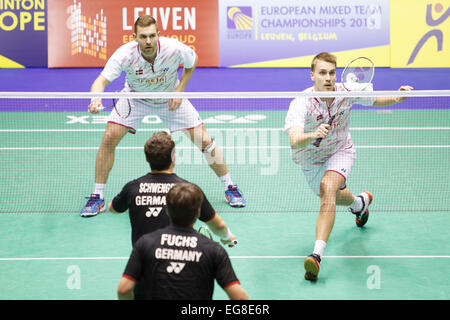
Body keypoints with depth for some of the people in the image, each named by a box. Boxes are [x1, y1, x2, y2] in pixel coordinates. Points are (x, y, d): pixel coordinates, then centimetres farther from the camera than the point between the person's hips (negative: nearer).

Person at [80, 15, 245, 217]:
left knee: (204, 140, -6)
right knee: (109, 138, -16)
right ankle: (97, 198, -2)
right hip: (135, 97, 0)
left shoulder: (175, 49, -30)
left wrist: (179, 90, -16)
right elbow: (101, 80, -39)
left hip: (170, 98, 0)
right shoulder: (125, 54, -33)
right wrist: (95, 100, -60)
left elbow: (192, 62, -7)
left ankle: (229, 187, 15)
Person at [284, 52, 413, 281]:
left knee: (328, 188, -30)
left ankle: (317, 255, -36)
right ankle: (360, 202, 60)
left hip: (340, 152, -1)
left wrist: (398, 97, -21)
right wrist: (312, 135, -69)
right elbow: (294, 141, -48)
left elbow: (376, 101, -2)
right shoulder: (301, 104, -33)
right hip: (310, 159, 1)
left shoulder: (347, 92, -22)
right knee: (330, 197, 22)